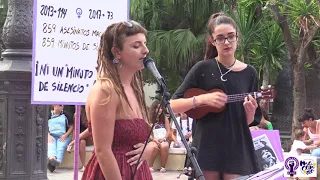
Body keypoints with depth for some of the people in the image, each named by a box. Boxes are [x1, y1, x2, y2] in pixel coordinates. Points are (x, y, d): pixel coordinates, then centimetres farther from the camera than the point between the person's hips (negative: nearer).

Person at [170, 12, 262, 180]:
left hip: (237, 149, 1)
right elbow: (173, 105, -4)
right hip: (205, 147, -1)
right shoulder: (202, 69, -2)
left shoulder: (249, 73, 4)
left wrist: (250, 112, -13)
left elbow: (249, 122, 8)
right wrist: (201, 99, -17)